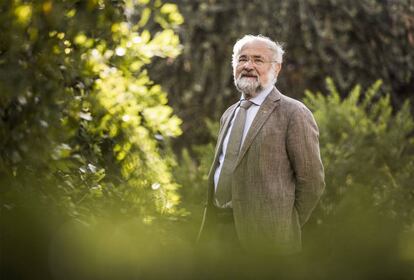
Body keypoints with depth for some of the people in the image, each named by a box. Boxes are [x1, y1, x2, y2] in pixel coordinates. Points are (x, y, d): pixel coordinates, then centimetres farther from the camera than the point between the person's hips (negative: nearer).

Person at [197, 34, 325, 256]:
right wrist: (211, 224, 13)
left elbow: (311, 181, -9)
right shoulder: (229, 115, 17)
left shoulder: (293, 114, -7)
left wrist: (288, 227, -4)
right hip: (218, 229, 7)